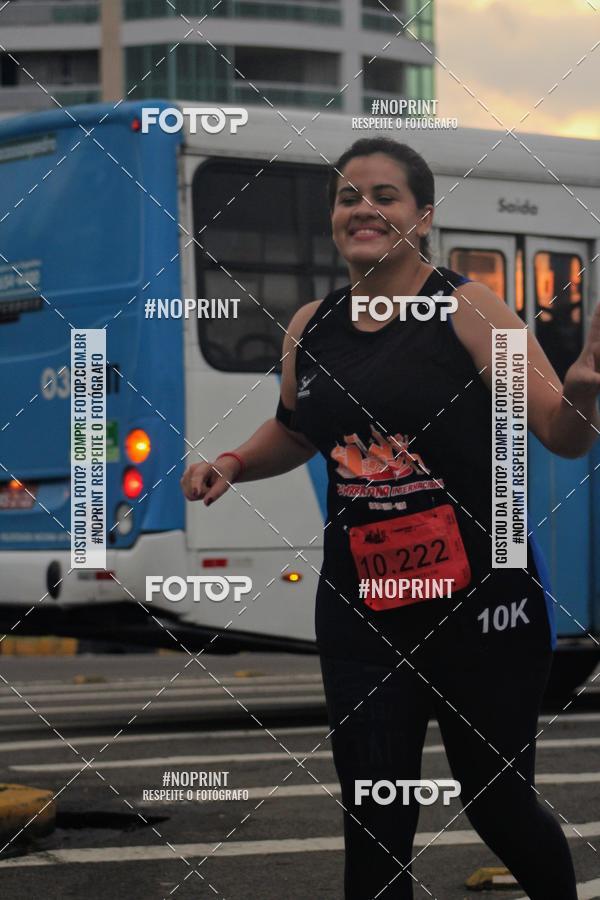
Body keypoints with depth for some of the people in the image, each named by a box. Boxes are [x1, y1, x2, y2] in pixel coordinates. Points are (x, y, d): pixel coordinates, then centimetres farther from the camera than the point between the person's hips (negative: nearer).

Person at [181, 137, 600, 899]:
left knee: (497, 805, 11)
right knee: (373, 827, 5)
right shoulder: (309, 329, 5)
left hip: (479, 603, -3)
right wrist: (232, 464, 6)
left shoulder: (466, 309, -8)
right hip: (360, 610, 4)